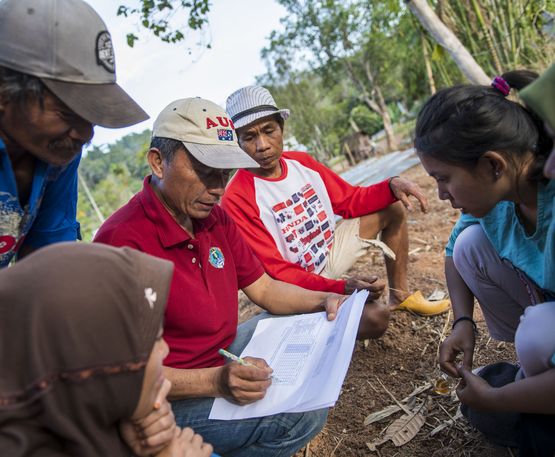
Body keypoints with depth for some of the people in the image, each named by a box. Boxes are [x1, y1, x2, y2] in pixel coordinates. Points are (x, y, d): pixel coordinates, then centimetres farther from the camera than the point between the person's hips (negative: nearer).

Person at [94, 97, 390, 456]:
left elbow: (263, 289, 5)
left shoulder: (215, 218, -2)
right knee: (302, 415, -23)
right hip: (173, 395, -8)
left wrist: (324, 301, -11)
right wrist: (215, 382, -37)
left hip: (225, 354, 9)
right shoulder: (124, 240, -28)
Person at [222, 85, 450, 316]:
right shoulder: (237, 200, -26)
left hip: (328, 252, 8)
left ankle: (400, 296, 17)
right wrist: (341, 287, -37)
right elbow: (275, 272, -26)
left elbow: (350, 200, 6)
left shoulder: (301, 162, -5)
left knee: (393, 208, 8)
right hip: (298, 286, -7)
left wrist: (391, 185, -12)